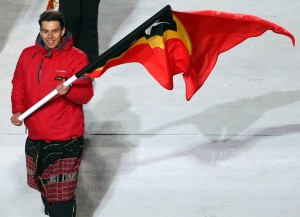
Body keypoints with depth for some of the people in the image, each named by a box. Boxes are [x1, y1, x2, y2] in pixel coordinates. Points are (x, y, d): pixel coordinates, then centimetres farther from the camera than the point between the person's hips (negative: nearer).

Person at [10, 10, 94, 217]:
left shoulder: (77, 57, -11)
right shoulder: (28, 55, 4)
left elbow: (86, 94, -15)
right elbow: (19, 87, 15)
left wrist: (68, 91, -35)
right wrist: (18, 110, -2)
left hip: (66, 141, -5)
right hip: (36, 138, 6)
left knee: (62, 194, -6)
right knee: (44, 189, 22)